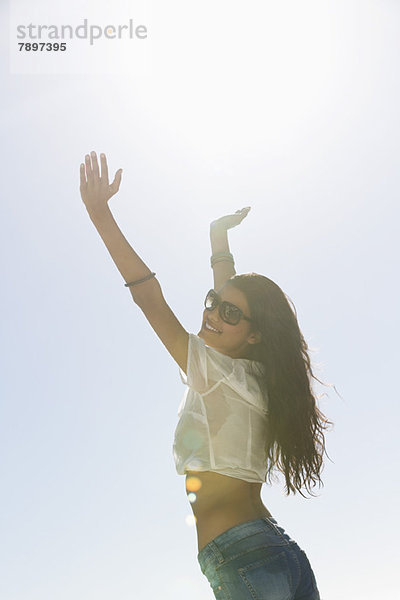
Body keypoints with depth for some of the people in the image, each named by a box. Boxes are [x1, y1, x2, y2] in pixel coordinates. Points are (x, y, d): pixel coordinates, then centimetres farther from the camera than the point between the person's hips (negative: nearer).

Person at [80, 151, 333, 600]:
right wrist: (219, 235, 35)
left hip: (241, 559, -8)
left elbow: (149, 297, -12)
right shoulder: (254, 378, 10)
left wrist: (100, 213, -10)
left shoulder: (222, 372, -9)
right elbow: (232, 293, 24)